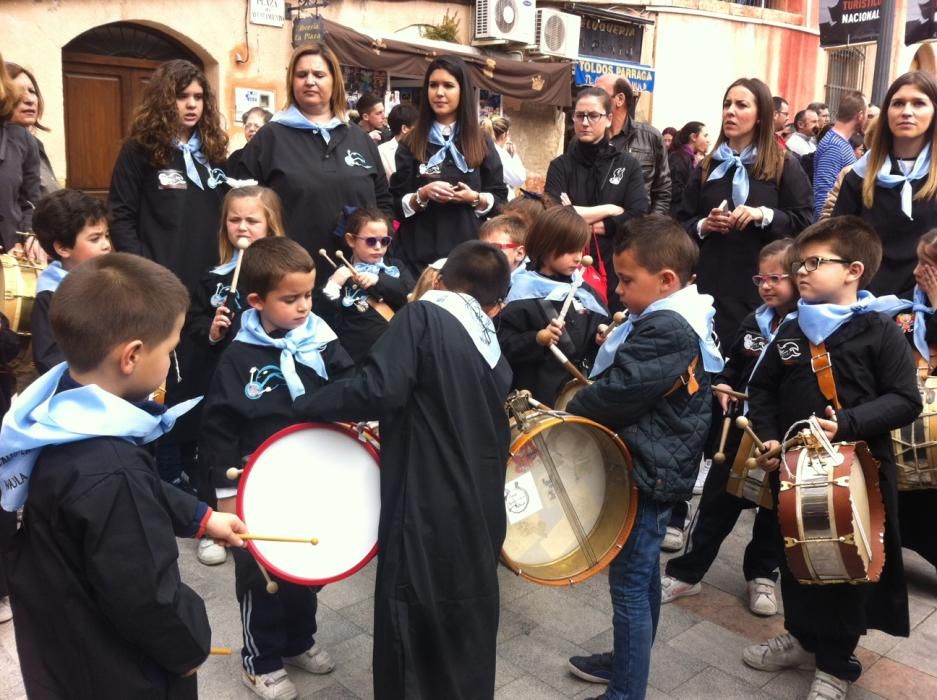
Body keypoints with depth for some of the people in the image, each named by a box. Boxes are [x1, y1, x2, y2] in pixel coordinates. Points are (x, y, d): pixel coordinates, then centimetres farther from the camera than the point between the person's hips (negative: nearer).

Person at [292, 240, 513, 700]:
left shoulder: (422, 316, -8)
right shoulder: (497, 356, 12)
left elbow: (380, 390, -22)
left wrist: (306, 404, -8)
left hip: (427, 511, -7)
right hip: (481, 514, 7)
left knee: (412, 635, 8)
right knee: (469, 633, 22)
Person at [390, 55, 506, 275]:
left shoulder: (481, 142, 8)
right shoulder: (410, 143, 5)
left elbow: (500, 197, 8)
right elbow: (395, 205, 3)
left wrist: (474, 198, -11)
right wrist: (422, 195, -15)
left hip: (468, 251, 1)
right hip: (420, 253, -1)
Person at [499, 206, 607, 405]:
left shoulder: (583, 290, 7)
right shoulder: (524, 294, -13)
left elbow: (599, 324, 18)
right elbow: (503, 346, -16)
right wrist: (537, 339, -28)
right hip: (540, 393, -6)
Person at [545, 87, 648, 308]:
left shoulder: (628, 164, 5)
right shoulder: (561, 165, 4)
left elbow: (638, 218, -8)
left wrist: (581, 222, -11)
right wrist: (608, 210, -8)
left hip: (616, 270, 0)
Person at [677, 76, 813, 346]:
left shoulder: (784, 166, 4)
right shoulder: (707, 167, 14)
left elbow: (804, 223, -2)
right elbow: (681, 225, 13)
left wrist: (765, 215, -18)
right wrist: (703, 226, -9)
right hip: (712, 285, 3)